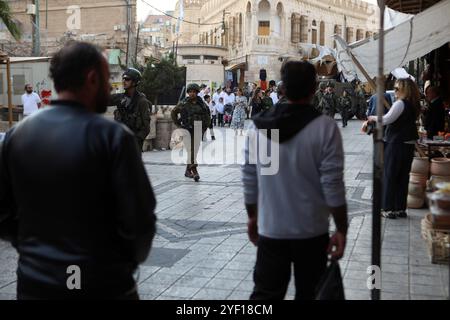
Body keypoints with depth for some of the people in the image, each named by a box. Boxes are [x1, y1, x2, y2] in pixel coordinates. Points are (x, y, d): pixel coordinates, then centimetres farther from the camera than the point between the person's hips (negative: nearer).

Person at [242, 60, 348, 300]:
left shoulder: (258, 125, -1)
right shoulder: (325, 127, -13)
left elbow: (249, 179, 4)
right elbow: (332, 185, -14)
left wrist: (252, 216, 17)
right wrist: (341, 230, -4)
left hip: (270, 229, 3)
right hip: (311, 231, -2)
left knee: (265, 293, 11)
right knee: (307, 294, 14)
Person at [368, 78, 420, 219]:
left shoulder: (400, 104, -17)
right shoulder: (414, 105, 9)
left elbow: (386, 119, -22)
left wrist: (373, 118, -5)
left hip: (395, 144, -8)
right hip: (409, 144, 8)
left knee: (389, 176, 2)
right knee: (403, 177, 12)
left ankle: (389, 209, 5)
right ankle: (401, 208, 18)